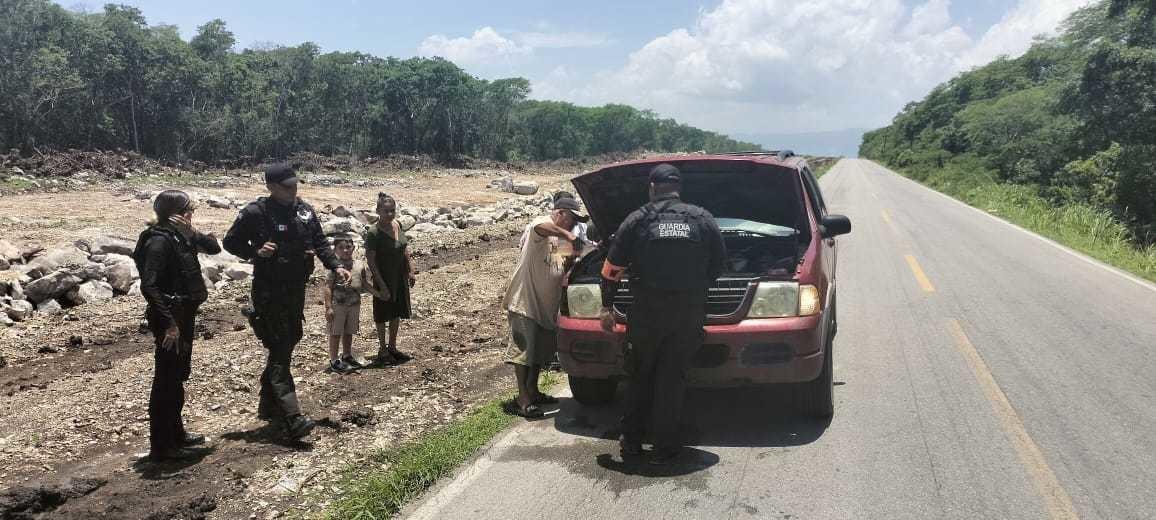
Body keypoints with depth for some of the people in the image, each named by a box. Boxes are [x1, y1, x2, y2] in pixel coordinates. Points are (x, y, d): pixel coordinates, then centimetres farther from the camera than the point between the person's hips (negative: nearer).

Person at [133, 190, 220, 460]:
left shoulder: (179, 236, 8)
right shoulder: (159, 241, -19)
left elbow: (213, 247, 8)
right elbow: (149, 286, -25)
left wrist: (192, 233, -10)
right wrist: (168, 323, -26)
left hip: (184, 315, 10)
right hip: (170, 318, -10)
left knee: (178, 376, 19)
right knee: (167, 380, -2)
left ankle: (175, 432, 34)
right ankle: (161, 445, 8)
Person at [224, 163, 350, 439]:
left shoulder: (305, 211, 6)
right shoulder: (255, 213, -10)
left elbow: (320, 243, 12)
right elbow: (231, 242, -1)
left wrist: (336, 267, -1)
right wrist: (255, 252, -18)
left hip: (296, 290, 7)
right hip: (269, 292, -7)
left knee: (287, 343, 16)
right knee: (279, 350, -11)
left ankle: (269, 405, 33)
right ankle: (293, 417, -16)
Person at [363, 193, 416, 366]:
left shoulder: (397, 225, 0)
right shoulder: (373, 233, -20)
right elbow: (371, 261, -20)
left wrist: (411, 271, 7)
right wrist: (382, 285, -21)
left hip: (400, 278, 7)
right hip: (384, 279, -7)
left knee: (397, 313, 16)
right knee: (383, 315, 7)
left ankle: (392, 347, 32)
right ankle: (382, 351, 21)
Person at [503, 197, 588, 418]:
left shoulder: (559, 239, 17)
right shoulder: (541, 225, -10)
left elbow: (561, 269, 21)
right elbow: (540, 227, -37)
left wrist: (571, 258, 3)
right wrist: (568, 236, -39)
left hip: (546, 305, 10)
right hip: (524, 300, -10)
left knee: (541, 350, 16)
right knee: (523, 350, -7)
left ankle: (532, 392, 28)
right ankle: (523, 399, -4)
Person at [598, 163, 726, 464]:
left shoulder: (638, 220, 2)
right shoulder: (702, 219, 7)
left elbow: (613, 268, 2)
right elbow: (718, 264, 12)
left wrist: (607, 306, 11)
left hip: (647, 310, -1)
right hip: (690, 312, 1)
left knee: (639, 375, 15)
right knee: (672, 377, 8)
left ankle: (631, 440, 20)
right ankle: (665, 447, 10)